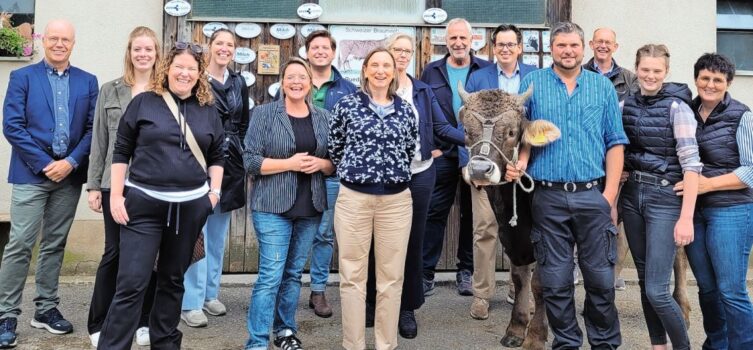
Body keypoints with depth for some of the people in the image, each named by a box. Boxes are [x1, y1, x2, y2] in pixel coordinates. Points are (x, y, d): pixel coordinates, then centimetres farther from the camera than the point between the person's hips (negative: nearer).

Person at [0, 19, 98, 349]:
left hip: (70, 174, 3)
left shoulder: (88, 82, 8)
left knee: (55, 245, 11)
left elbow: (93, 128, 3)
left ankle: (46, 309, 21)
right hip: (32, 173, -3)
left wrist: (72, 162, -10)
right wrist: (44, 164, -13)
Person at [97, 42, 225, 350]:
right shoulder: (144, 102, 0)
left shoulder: (208, 111, 9)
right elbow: (121, 151, 1)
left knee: (173, 279, 14)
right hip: (143, 203, -3)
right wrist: (116, 196, -4)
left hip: (191, 206, 3)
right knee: (131, 283, -6)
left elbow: (216, 157, 16)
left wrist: (214, 191, 4)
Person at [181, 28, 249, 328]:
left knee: (218, 233, 13)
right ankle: (191, 303, 3)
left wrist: (240, 155, 10)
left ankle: (210, 294, 24)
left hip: (229, 164, 6)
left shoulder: (239, 83, 11)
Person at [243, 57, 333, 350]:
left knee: (294, 273, 13)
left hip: (310, 208, 4)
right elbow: (250, 161, -8)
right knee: (271, 275, -7)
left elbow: (336, 162, 11)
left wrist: (320, 164, -10)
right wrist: (290, 163, -18)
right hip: (273, 207, -4)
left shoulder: (324, 118, 9)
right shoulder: (264, 113, -3)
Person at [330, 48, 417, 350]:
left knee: (391, 277, 7)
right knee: (352, 276, 4)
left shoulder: (406, 110, 7)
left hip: (396, 200, 2)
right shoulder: (346, 105, 1)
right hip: (353, 198, -2)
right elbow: (334, 148, 8)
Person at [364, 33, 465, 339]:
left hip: (419, 173, 3)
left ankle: (407, 307, 20)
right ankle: (372, 300, 25)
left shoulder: (423, 90, 8)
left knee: (413, 240, 8)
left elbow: (440, 127, 2)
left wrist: (469, 138, -13)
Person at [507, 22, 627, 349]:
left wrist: (610, 194, -2)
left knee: (601, 277, 5)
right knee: (555, 281, 6)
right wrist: (519, 162, -16)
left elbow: (614, 143, 6)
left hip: (593, 196, 1)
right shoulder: (532, 83, 6)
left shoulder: (603, 86, 8)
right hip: (549, 197, 0)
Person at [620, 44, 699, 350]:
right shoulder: (627, 105, 7)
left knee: (656, 289, -8)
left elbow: (691, 163, -15)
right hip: (631, 195, 5)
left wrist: (686, 217, -21)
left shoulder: (676, 107, -9)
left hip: (665, 198, -5)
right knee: (644, 280, 12)